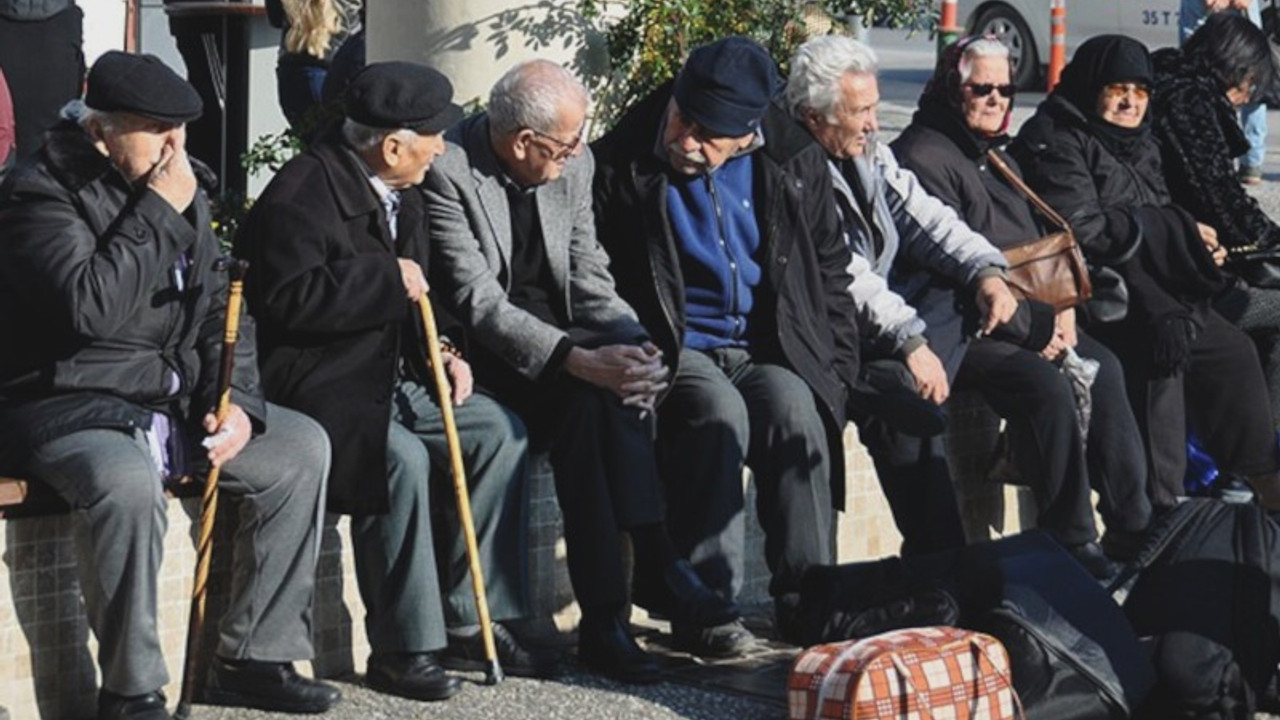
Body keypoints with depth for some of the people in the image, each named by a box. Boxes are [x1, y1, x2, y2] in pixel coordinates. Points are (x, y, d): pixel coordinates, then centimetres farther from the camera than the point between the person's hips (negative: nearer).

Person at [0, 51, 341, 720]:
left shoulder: (180, 190, 11)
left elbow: (219, 309, 15)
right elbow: (91, 308, -27)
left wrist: (236, 402, -2)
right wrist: (159, 214, -20)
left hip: (176, 404, 8)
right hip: (73, 409, -8)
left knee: (301, 447, -5)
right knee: (127, 483, -37)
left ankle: (254, 657, 2)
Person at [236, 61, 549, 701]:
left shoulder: (398, 195, 15)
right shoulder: (303, 192, -16)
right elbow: (289, 299, -27)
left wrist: (439, 353, 7)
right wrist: (389, 281, -22)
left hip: (390, 374, 10)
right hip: (317, 381, -9)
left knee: (500, 432, -4)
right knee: (401, 457, -32)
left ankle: (469, 622, 1)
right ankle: (402, 649, -20)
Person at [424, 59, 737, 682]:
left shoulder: (573, 163, 2)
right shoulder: (448, 172, -18)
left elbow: (589, 278, 5)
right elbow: (478, 302, -23)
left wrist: (632, 344, -16)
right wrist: (578, 360, -33)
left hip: (553, 327, 5)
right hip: (479, 345, -5)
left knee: (621, 382, -27)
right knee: (583, 397, -32)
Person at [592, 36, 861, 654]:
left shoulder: (794, 165, 5)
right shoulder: (620, 168, -3)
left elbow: (829, 272, 16)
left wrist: (837, 370, 8)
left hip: (766, 351, 2)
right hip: (672, 350, -2)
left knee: (794, 407, -30)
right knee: (719, 412, -34)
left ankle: (804, 595, -21)